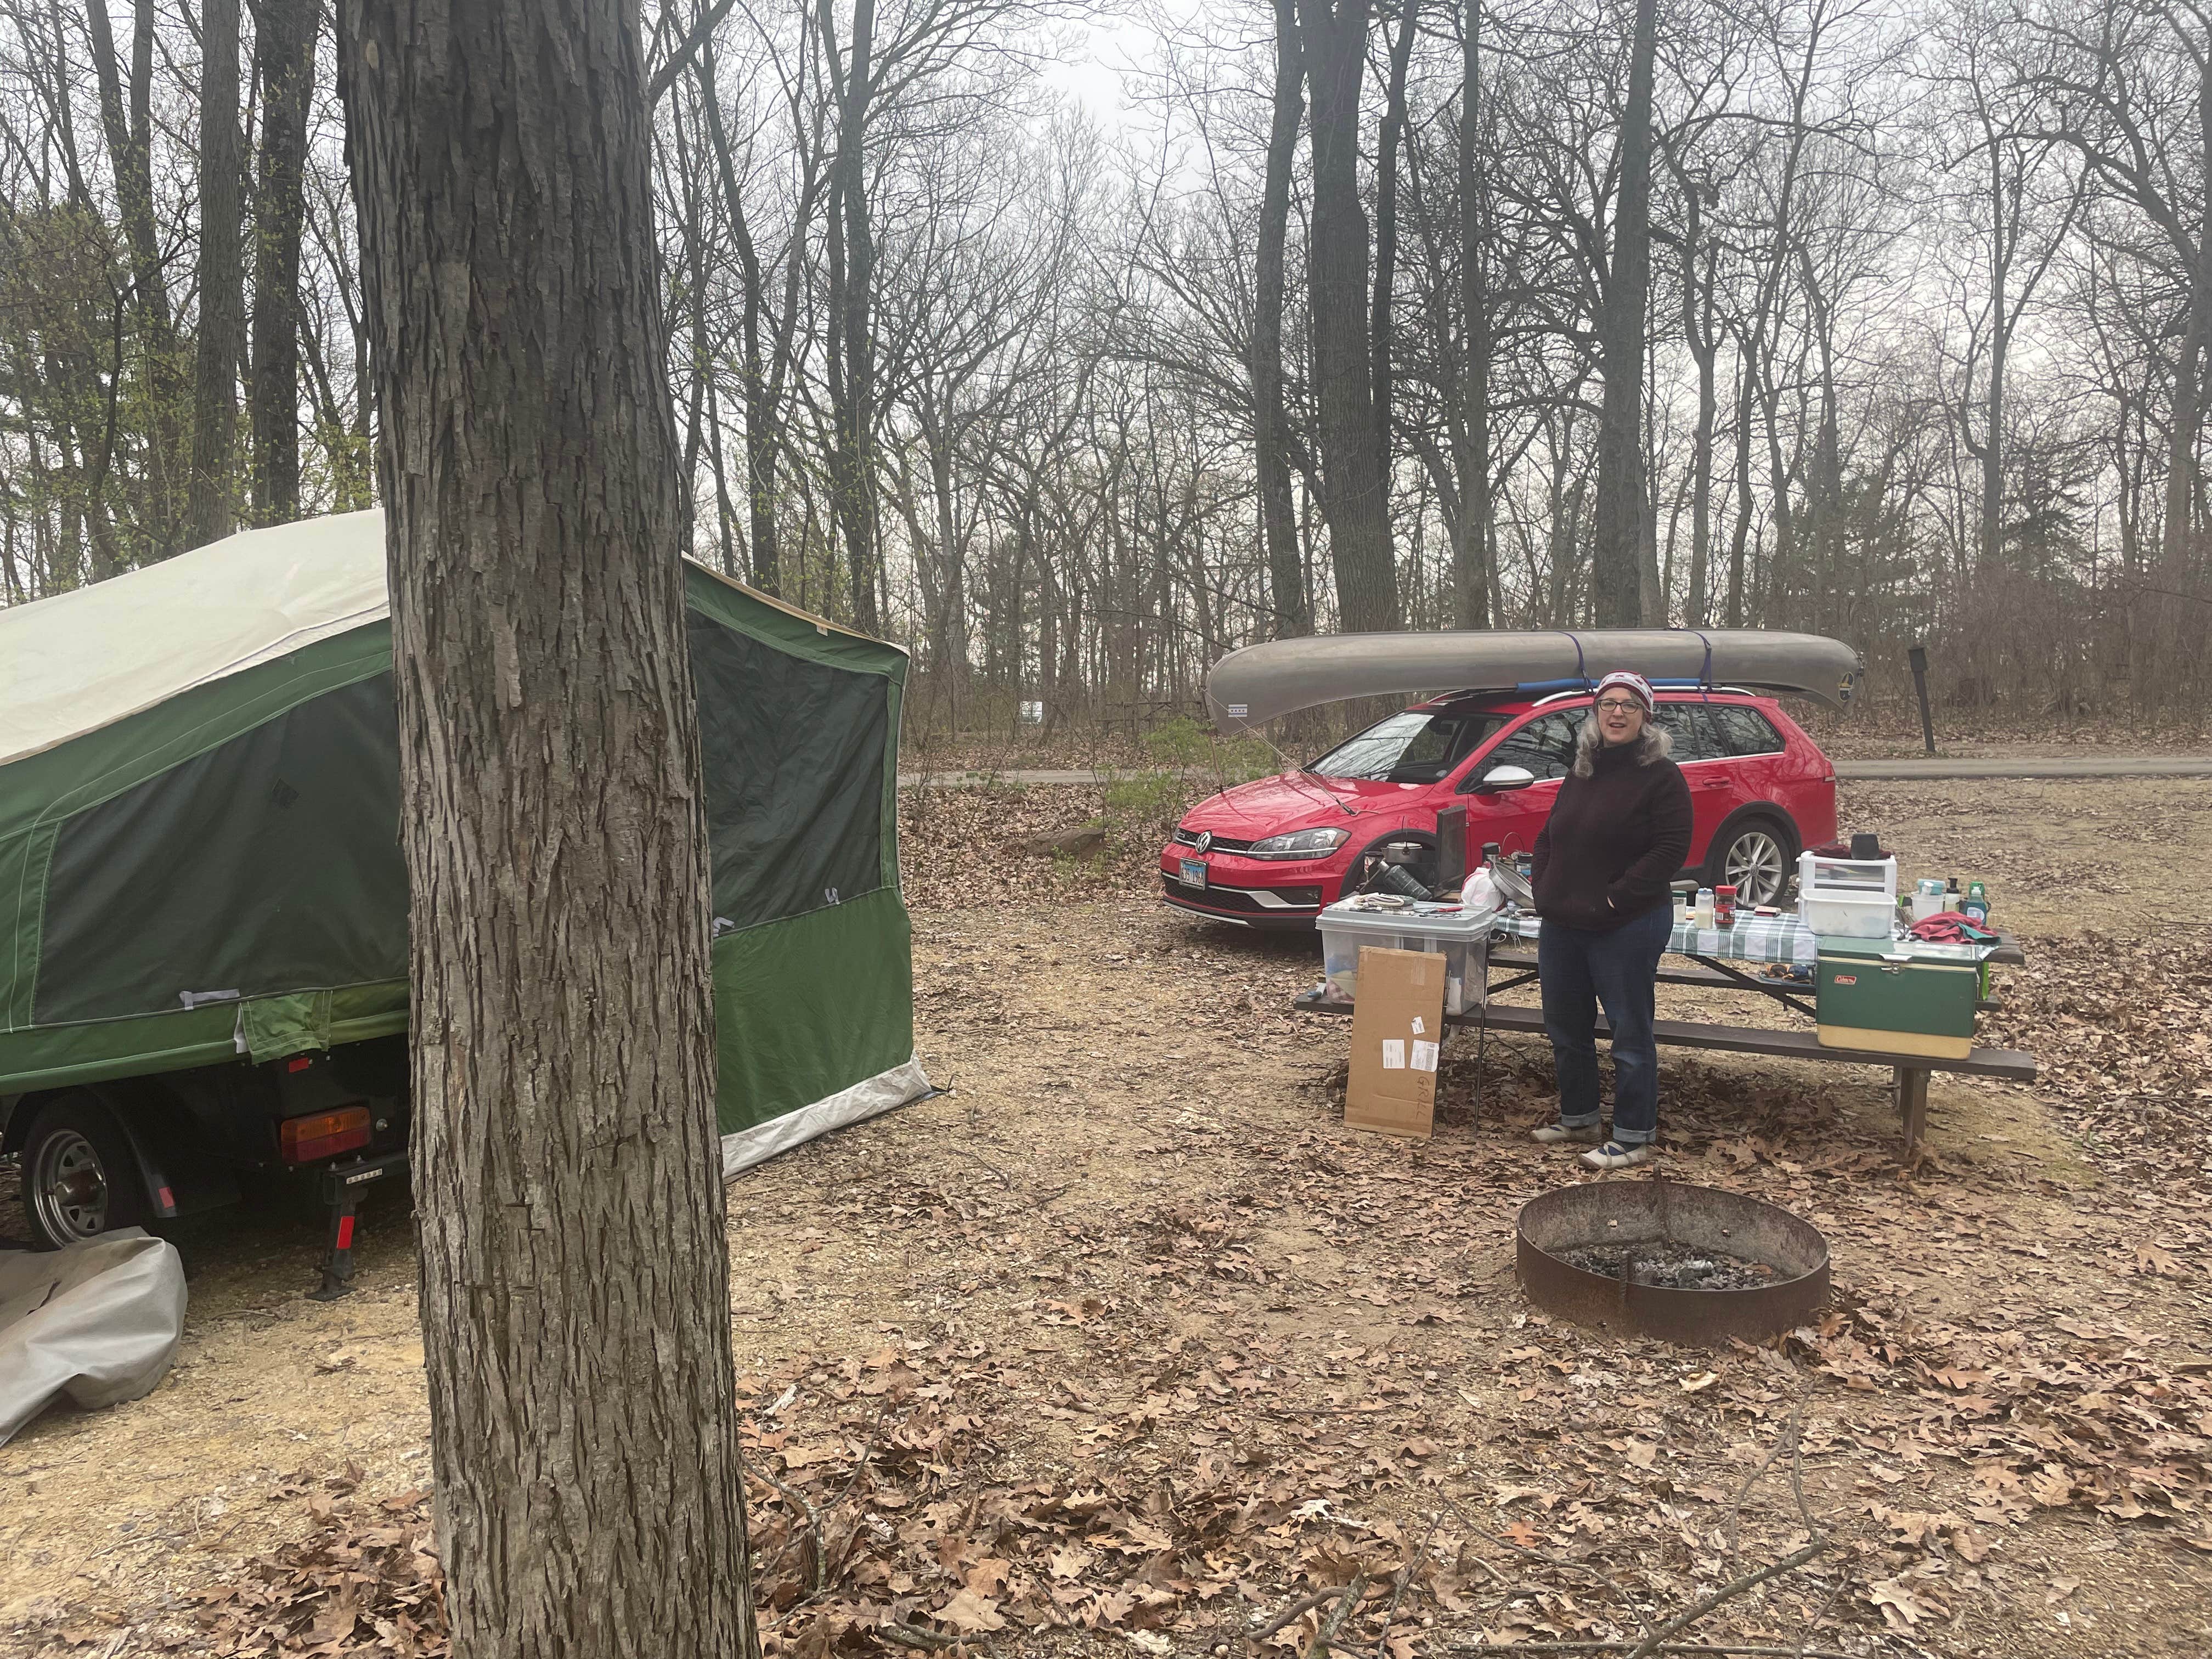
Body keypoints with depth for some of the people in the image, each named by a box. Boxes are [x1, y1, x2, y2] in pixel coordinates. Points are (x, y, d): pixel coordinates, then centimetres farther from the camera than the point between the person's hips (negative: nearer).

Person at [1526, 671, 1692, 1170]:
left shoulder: (1661, 777, -9)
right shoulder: (1582, 773, 13)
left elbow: (1670, 849, -16)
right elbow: (1549, 837, 19)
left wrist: (1615, 899, -18)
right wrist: (1544, 891, 4)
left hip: (1626, 929, -8)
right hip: (1563, 924, 8)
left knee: (1630, 1033, 1)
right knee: (1566, 1029, 17)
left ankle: (1634, 1137, 12)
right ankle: (1577, 1118, 33)